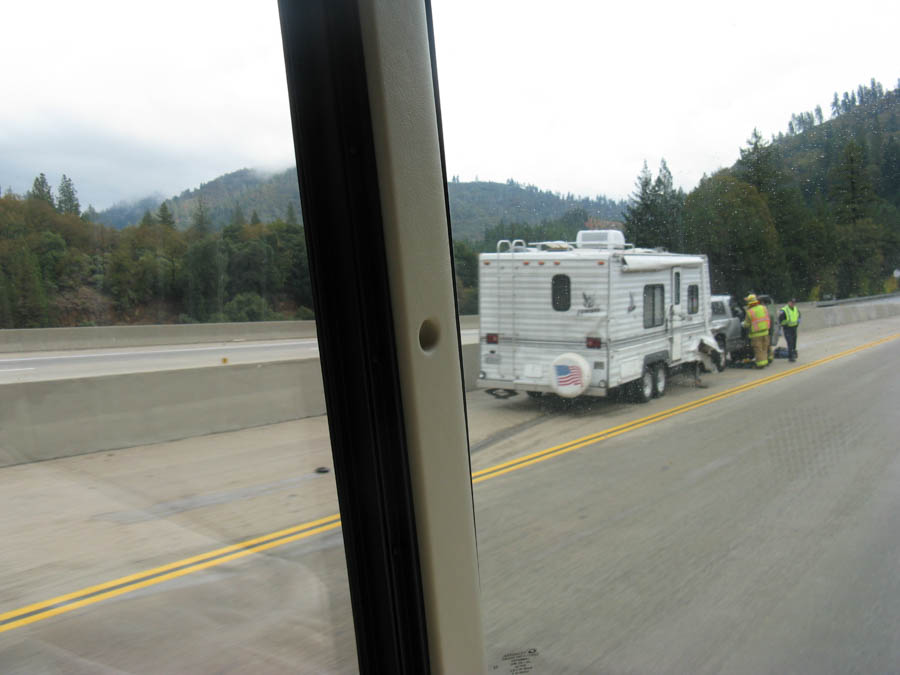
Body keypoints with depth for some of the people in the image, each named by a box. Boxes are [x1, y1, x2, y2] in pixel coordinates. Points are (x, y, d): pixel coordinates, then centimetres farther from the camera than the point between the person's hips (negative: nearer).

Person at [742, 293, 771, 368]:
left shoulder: (749, 312, -14)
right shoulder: (763, 308, 2)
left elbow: (747, 324, -6)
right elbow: (768, 319, 12)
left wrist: (742, 324, 14)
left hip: (756, 334, -5)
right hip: (765, 331, 6)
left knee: (758, 349, 0)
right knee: (764, 348, 15)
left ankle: (761, 363, 1)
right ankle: (765, 361, 21)